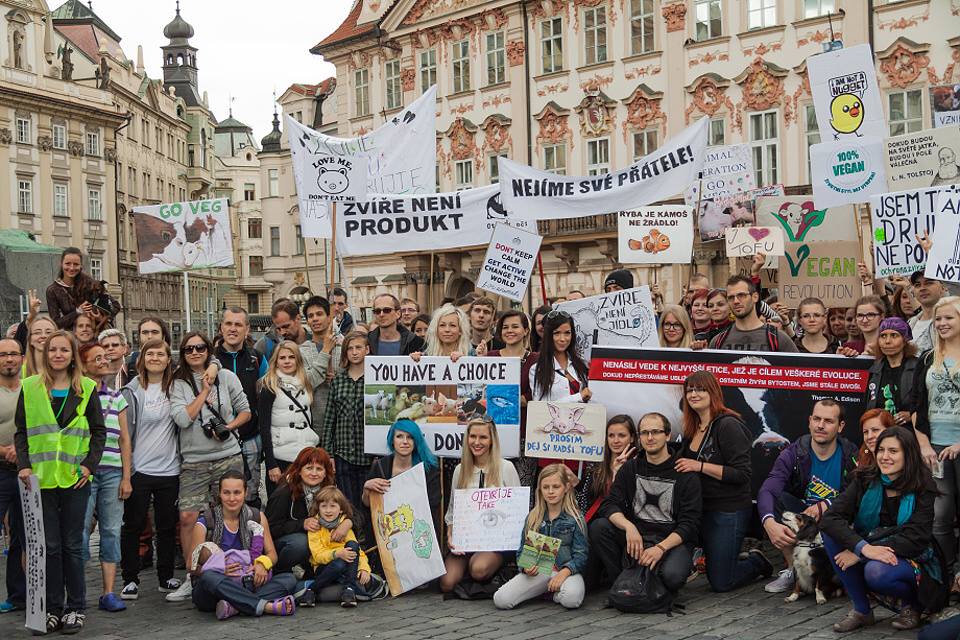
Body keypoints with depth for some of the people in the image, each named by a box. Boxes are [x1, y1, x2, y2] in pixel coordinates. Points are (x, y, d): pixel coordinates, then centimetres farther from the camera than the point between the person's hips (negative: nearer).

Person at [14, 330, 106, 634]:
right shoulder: (30, 388, 6)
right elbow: (21, 432, 6)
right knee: (49, 545, 3)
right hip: (41, 478, 1)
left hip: (75, 479, 0)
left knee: (72, 545, 5)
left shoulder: (86, 389, 5)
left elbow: (98, 431, 6)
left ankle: (76, 608, 13)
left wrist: (90, 464, -6)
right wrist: (24, 465, -6)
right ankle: (52, 608, 12)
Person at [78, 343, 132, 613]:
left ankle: (109, 593, 8)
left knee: (111, 531, 4)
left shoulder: (116, 396, 14)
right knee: (80, 529, -3)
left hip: (112, 472, 4)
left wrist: (126, 477, 8)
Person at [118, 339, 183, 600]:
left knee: (167, 525, 10)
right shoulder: (132, 391, -5)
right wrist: (124, 470, -10)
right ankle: (130, 579, 13)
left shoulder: (173, 387, 7)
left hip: (169, 468, 4)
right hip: (139, 469, -3)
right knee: (133, 525, 4)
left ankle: (166, 577, 21)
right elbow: (124, 431, -7)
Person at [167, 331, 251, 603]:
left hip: (228, 457, 0)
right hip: (193, 461, 0)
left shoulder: (226, 377, 6)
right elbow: (182, 418, -11)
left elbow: (245, 411, 9)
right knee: (187, 517, -8)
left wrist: (228, 427, -8)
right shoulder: (179, 383, 3)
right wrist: (205, 391, -7)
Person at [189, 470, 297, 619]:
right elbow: (193, 566, -5)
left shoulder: (257, 517, 9)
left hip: (247, 587, 3)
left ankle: (234, 607, -37)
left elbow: (272, 553, 9)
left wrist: (263, 563, -16)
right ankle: (267, 606, -39)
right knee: (209, 577, -37)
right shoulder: (205, 523, -1)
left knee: (289, 579, -20)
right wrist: (220, 570, -25)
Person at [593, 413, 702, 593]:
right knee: (598, 528, -21)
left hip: (672, 539, -4)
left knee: (672, 576, -34)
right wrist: (628, 527, -24)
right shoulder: (631, 467, 7)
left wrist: (660, 548, -25)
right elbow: (609, 505, -3)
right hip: (636, 535, 4)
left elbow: (689, 524, -10)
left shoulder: (685, 474, -4)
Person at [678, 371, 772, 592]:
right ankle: (751, 559, 36)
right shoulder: (692, 429, 8)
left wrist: (700, 466, -24)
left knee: (721, 582, -2)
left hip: (730, 512, -8)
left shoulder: (728, 425, -16)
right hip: (703, 509, 8)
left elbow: (742, 474, -22)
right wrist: (675, 463, 2)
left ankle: (758, 563, 24)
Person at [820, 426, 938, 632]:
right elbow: (830, 518, -15)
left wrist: (858, 554, -26)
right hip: (865, 555, 4)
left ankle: (912, 603, 1)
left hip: (911, 560, -4)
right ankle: (861, 610, -10)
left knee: (876, 571, -36)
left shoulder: (923, 489, -11)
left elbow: (914, 539, -20)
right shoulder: (865, 481, -3)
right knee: (831, 534, -22)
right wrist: (864, 548, -33)